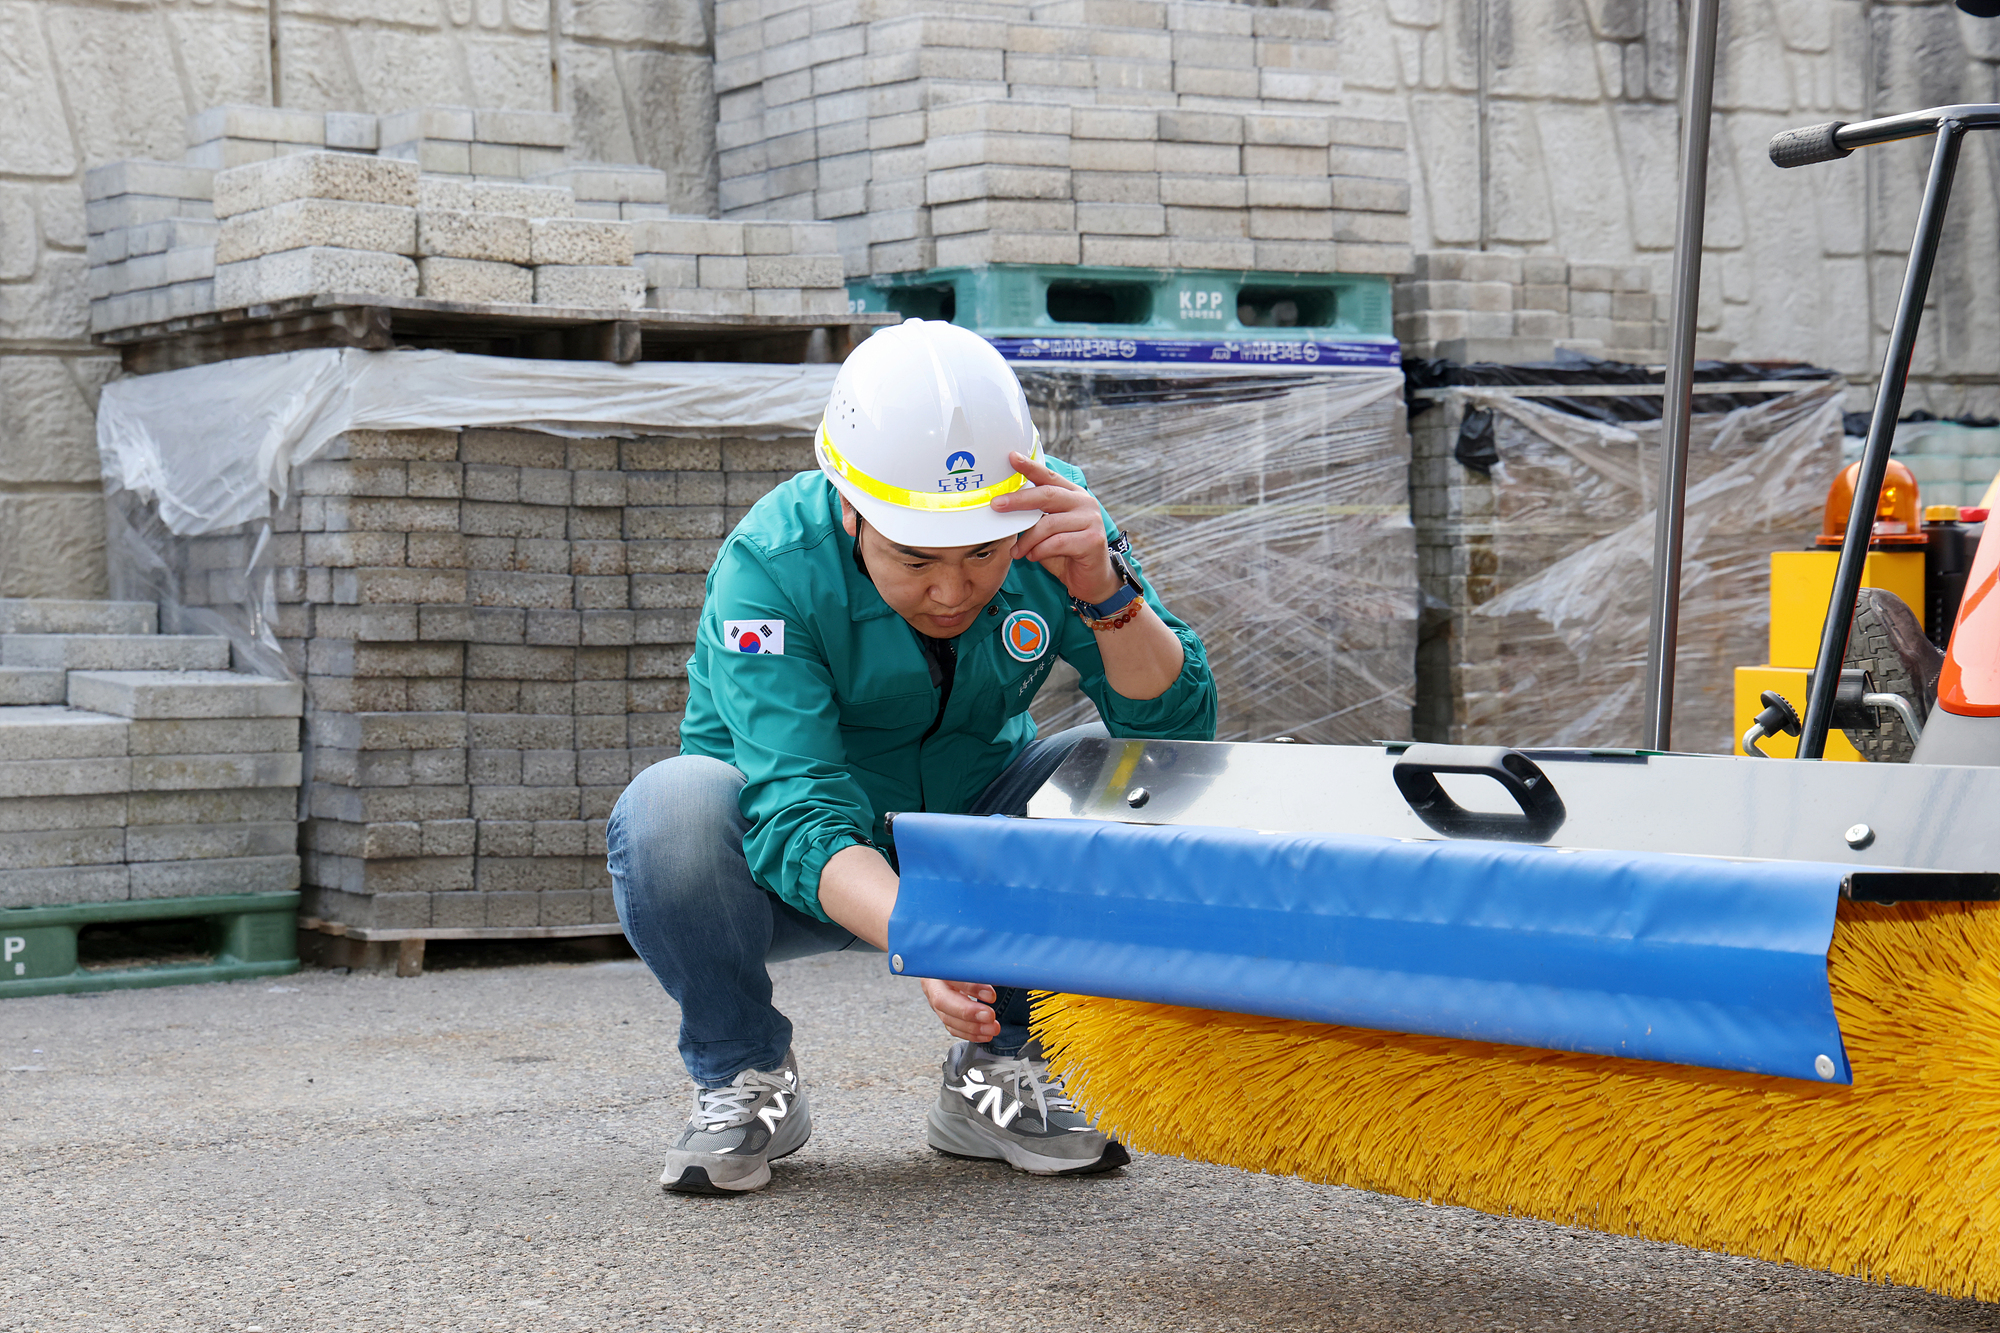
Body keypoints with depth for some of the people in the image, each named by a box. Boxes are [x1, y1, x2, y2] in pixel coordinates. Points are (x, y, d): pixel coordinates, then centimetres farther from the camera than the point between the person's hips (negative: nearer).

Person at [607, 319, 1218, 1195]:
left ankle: (995, 1073, -4)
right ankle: (744, 1075, -5)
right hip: (805, 877, -3)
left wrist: (1104, 588, -39)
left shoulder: (1052, 526, -18)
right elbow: (803, 817, -37)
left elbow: (1177, 724, -21)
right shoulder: (770, 565, -28)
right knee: (673, 806, -34)